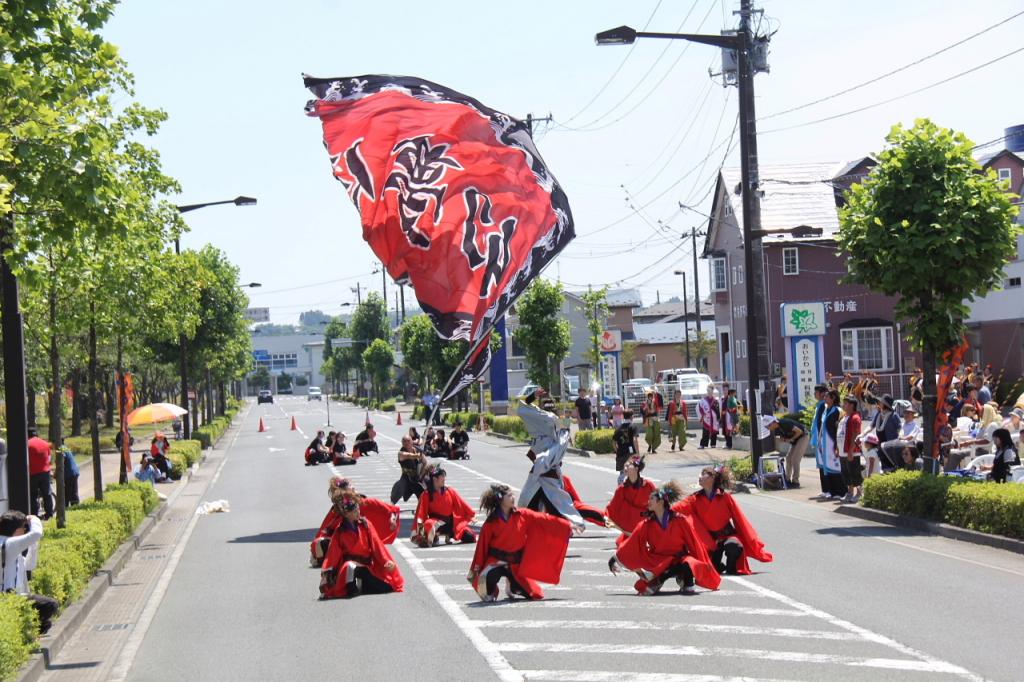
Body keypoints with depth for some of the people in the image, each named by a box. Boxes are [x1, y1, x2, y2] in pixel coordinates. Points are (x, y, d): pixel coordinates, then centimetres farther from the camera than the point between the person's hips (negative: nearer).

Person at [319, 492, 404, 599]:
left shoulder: (365, 524, 1)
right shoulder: (339, 532, -5)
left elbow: (376, 545, 1)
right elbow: (333, 554, -6)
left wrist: (387, 561, -8)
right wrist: (327, 572, -16)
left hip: (368, 567, 4)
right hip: (350, 564, -3)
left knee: (388, 587, -12)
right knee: (350, 566, -41)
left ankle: (361, 585, 8)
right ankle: (351, 589, -16)